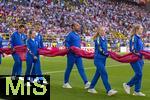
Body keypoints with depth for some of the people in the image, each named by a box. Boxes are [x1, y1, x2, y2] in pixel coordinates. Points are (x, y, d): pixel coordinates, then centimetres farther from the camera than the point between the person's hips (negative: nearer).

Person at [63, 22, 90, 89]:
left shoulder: (77, 35, 14)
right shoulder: (70, 35, -9)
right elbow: (66, 42, -15)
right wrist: (69, 48, -27)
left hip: (78, 55, 7)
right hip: (72, 55, -7)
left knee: (81, 69, -1)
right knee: (69, 69, 5)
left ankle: (86, 83, -7)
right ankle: (65, 83, 18)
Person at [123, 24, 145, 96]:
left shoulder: (139, 38, 15)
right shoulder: (134, 37, -12)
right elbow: (132, 49, -19)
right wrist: (138, 54, -23)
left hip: (139, 59, 9)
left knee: (138, 74, 8)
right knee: (139, 74, -11)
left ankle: (137, 91, 13)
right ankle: (127, 85, 5)